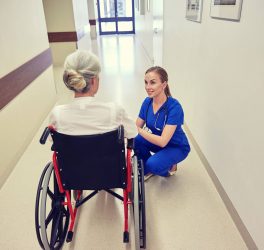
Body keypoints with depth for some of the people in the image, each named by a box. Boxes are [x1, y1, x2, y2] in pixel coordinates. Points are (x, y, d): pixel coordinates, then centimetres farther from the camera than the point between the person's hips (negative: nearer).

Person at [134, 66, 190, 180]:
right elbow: (137, 127, -9)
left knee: (153, 164, -30)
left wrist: (139, 130, -36)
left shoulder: (174, 107, -30)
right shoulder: (147, 102, -11)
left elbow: (163, 141, -34)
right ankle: (146, 170, 5)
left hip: (176, 147, -5)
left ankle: (170, 164, 5)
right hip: (158, 142, 6)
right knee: (135, 140, -20)